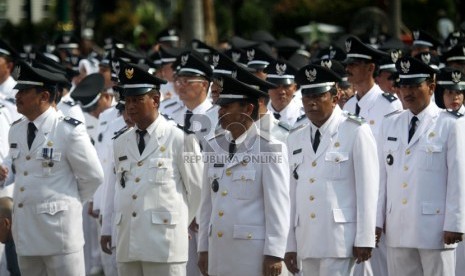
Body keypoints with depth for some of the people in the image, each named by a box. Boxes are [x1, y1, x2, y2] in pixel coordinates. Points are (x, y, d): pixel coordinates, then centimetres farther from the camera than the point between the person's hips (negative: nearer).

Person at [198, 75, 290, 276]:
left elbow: (278, 205, -8)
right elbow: (207, 202, 15)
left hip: (253, 251, -6)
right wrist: (203, 248, 12)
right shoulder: (213, 148, 12)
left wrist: (274, 254, -12)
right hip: (219, 250, 6)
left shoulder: (269, 150, -6)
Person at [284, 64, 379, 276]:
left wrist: (364, 240, -10)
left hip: (340, 240, -6)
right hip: (307, 241, 6)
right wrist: (291, 245, 11)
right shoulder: (295, 139, 14)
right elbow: (293, 193, 14)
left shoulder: (356, 132, -3)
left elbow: (367, 189, -6)